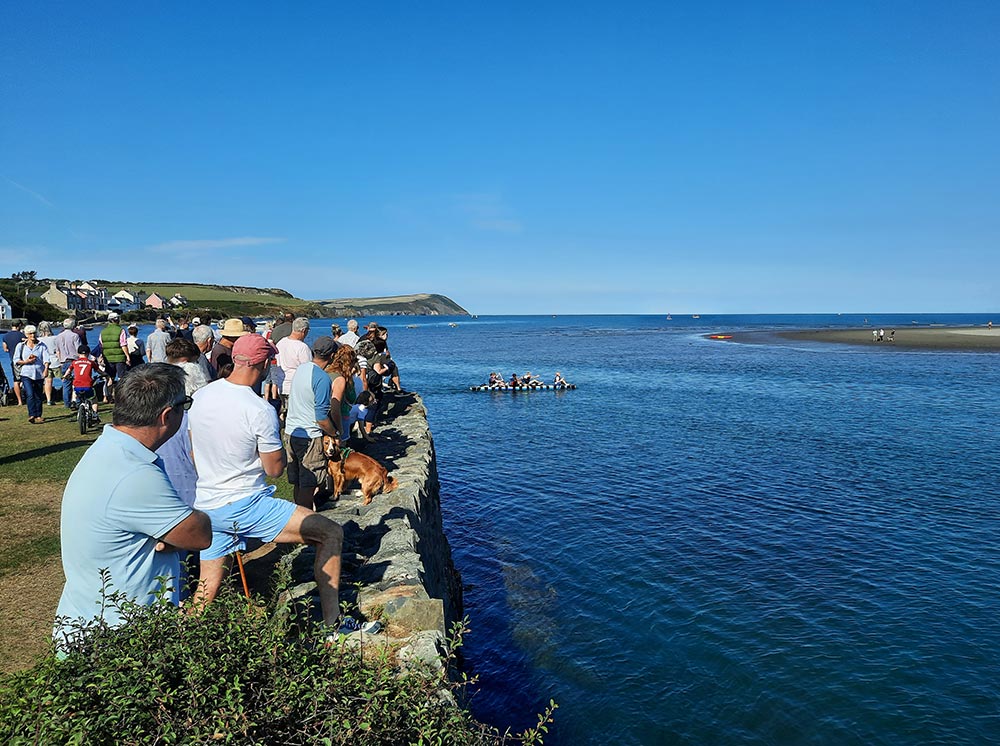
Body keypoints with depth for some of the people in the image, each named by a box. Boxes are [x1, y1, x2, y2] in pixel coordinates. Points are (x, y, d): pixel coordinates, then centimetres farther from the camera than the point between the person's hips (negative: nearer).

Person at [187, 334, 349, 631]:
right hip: (245, 506, -8)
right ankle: (331, 625, 1)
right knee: (331, 533, -2)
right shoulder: (261, 411, -20)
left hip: (204, 506, 8)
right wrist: (273, 436, 4)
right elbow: (275, 469, -10)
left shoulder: (201, 396, 3)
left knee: (207, 589, 22)